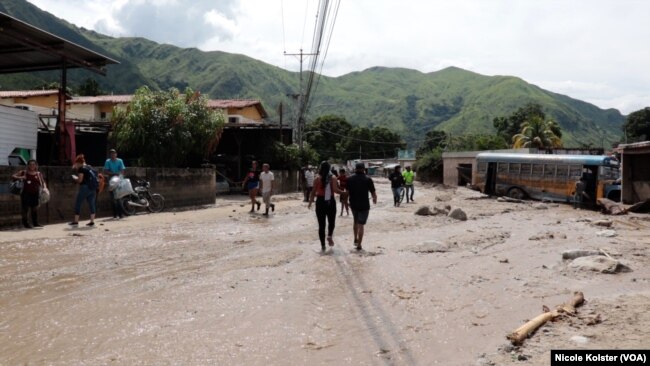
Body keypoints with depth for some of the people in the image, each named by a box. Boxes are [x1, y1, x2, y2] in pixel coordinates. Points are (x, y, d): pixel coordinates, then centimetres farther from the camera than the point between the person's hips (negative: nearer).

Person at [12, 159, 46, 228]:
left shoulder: (39, 174, 7)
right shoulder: (23, 173, 3)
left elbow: (42, 182, 8)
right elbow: (13, 176, 4)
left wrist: (45, 189, -11)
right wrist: (20, 178, -16)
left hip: (35, 194, 2)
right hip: (26, 193, -2)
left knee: (35, 208, 6)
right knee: (25, 208, -1)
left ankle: (35, 223, 15)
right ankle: (25, 223, 9)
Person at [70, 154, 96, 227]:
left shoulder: (81, 169, -7)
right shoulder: (89, 167, 16)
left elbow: (80, 180, -10)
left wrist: (74, 177, 9)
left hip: (85, 187, -7)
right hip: (93, 188, 7)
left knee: (78, 204, 3)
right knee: (92, 204, 7)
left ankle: (76, 221, 5)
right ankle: (92, 221, 5)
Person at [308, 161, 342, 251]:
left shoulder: (317, 178, -3)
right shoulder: (333, 178, -3)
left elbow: (313, 191, -4)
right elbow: (335, 190, -15)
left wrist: (310, 202, 5)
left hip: (320, 201, 0)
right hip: (331, 202, 0)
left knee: (321, 224, 6)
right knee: (331, 222, 19)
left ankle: (323, 245, 7)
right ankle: (329, 236, -8)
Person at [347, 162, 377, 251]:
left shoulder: (350, 179, -1)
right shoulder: (368, 179, -10)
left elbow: (347, 191, 4)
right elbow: (373, 193, -8)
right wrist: (374, 199, 13)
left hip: (353, 204, 4)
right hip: (364, 205, -3)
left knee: (355, 222, 25)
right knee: (361, 225, 0)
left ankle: (355, 239, 31)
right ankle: (359, 245, -1)